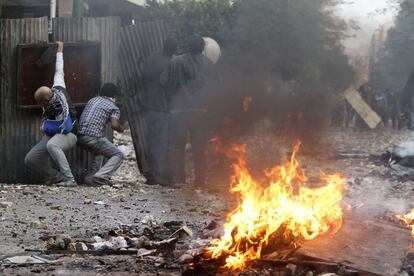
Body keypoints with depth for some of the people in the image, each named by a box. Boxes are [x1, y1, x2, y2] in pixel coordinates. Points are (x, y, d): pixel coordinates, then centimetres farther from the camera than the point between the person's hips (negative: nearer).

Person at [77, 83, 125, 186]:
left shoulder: (92, 100, 24)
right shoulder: (114, 107, 5)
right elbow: (114, 125, -12)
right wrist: (121, 128, 11)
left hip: (79, 136, 7)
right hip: (93, 137, -7)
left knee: (99, 151, 34)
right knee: (118, 155, 5)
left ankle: (90, 177, 18)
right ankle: (101, 176, -16)